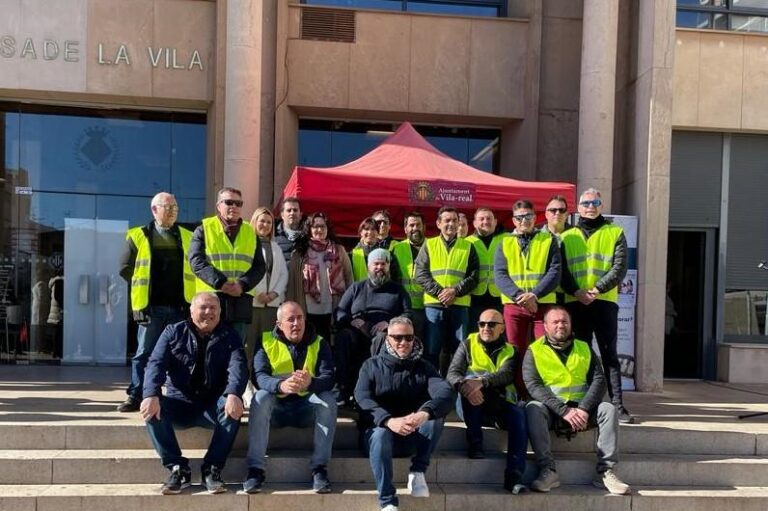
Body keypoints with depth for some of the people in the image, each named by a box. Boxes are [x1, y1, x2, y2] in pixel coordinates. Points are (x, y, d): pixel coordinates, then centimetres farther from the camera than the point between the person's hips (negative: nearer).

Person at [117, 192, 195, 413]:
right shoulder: (138, 236, 4)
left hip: (181, 306, 2)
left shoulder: (187, 237, 11)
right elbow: (125, 268, 7)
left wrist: (188, 290, 6)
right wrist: (143, 287, 6)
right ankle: (135, 397, 10)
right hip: (151, 307, -2)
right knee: (144, 353, 3)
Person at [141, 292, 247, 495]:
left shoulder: (229, 337, 4)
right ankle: (178, 469, -20)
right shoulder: (174, 332, 6)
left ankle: (212, 469, -22)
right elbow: (156, 363, -8)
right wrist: (151, 395, -28)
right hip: (180, 403, 1)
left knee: (233, 408, -31)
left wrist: (233, 394, -36)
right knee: (153, 409, -28)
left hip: (213, 406, -1)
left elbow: (238, 366, -13)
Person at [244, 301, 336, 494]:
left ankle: (319, 468, -25)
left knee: (328, 398, -26)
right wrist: (281, 385, -44)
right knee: (260, 397, -29)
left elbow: (328, 378, -17)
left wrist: (311, 383, -42)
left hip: (307, 408, 1)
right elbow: (259, 376, -21)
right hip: (276, 407, 0)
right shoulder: (266, 342, -4)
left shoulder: (319, 343, -3)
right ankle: (255, 468, -29)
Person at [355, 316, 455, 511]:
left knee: (435, 412, -25)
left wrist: (424, 413, -40)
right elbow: (362, 398, -17)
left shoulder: (424, 367, 4)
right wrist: (389, 421, -38)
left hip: (413, 437, 2)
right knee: (381, 433, -36)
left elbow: (446, 393, -16)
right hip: (379, 429, -1)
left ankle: (417, 471, -15)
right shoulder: (371, 366, 2)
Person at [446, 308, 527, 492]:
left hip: (500, 405, 1)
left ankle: (514, 475, -33)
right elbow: (452, 374, -8)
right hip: (471, 406, -1)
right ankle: (475, 443, -25)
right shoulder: (468, 344, 8)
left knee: (518, 415, -29)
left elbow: (506, 374, -14)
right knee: (470, 379, -29)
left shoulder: (509, 351, 9)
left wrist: (482, 382, -35)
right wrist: (465, 385, -33)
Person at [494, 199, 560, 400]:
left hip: (543, 304, -1)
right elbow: (500, 275, 0)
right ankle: (520, 397, 12)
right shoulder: (504, 244, 12)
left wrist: (535, 294, -17)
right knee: (516, 353, 4)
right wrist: (519, 295, -17)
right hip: (513, 306, 2)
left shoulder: (548, 241, 9)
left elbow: (555, 272, -2)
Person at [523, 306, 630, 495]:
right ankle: (547, 470, -31)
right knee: (533, 408, -32)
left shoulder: (584, 349, 13)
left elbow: (599, 380, 1)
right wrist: (564, 411, -21)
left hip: (582, 409, 2)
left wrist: (584, 409, -17)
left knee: (609, 409, -23)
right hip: (551, 409, -2)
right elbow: (533, 386, -9)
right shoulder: (534, 351, 4)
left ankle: (605, 472, -19)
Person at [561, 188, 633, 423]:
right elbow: (561, 270, 6)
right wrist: (576, 291, -12)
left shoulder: (615, 233, 9)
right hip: (575, 303, 2)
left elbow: (620, 267, -2)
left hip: (605, 301, -2)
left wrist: (597, 289, -15)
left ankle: (617, 405, -1)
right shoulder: (567, 237, 14)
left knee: (609, 354, -1)